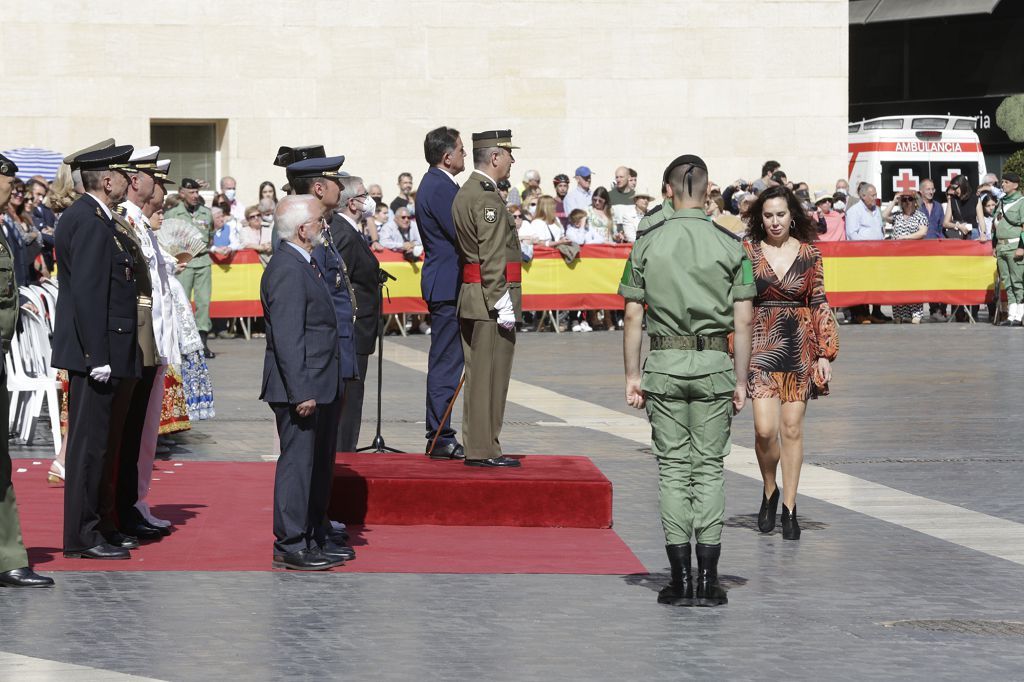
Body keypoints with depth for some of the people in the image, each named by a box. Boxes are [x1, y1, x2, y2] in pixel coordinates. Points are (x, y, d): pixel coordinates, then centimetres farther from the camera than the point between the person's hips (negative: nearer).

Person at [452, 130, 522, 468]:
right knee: (489, 376, -6)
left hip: (470, 298, 10)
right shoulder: (488, 198, -15)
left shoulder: (465, 193, 16)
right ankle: (484, 450, -3)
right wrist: (503, 306, -19)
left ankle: (477, 448, 17)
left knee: (479, 375, 13)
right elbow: (492, 259, -19)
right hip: (490, 300, -10)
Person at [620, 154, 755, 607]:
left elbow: (633, 315, 0)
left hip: (664, 364, 0)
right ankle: (707, 580, 2)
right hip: (714, 364, 0)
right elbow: (743, 319, -2)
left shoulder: (647, 243, 1)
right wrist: (740, 380, 4)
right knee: (710, 467, 5)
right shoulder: (729, 244, 1)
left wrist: (632, 374, 6)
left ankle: (680, 580, 3)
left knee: (673, 467, 5)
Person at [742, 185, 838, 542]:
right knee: (765, 429, -10)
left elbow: (819, 304, 7)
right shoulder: (748, 252, 1)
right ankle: (770, 490, 18)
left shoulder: (809, 254, 4)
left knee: (792, 429, 3)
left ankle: (789, 508, 13)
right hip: (761, 346, -1)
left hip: (800, 347, 1)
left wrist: (825, 353, 1)